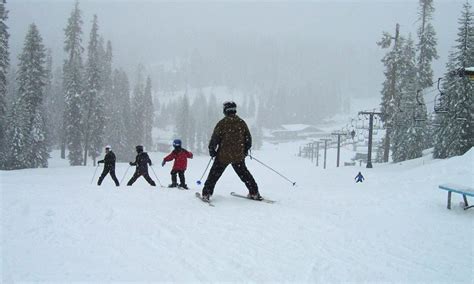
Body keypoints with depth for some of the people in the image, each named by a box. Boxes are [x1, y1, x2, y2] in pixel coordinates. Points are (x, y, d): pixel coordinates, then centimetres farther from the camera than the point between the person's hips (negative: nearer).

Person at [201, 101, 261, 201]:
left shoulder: (222, 123, -10)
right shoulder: (242, 122, 0)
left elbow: (215, 138, -7)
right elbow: (248, 138, 6)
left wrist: (212, 150, 9)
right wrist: (245, 150, 22)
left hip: (223, 155, -3)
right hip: (239, 156, 3)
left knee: (214, 174, 10)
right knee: (244, 173, 19)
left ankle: (206, 193, 8)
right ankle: (254, 193, 17)